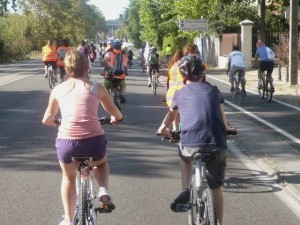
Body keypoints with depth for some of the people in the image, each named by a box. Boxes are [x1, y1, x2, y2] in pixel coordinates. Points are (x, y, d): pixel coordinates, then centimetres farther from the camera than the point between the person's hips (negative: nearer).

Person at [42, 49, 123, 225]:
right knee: (102, 163, 36)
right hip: (94, 141, 0)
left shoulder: (58, 89, 13)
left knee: (69, 177, 32)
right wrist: (116, 119, 47)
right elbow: (116, 114, 24)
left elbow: (47, 120, 24)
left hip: (66, 142, 1)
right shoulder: (97, 87, 11)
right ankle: (104, 190, 10)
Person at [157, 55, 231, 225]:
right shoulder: (214, 91, 20)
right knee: (216, 188, 20)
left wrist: (163, 129, 58)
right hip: (218, 145, 1)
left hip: (191, 144, -1)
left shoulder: (180, 93, 18)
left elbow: (171, 115, 38)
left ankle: (185, 191, 20)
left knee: (185, 153, 36)